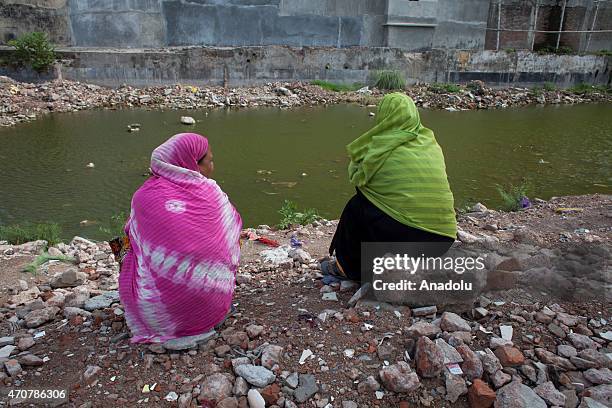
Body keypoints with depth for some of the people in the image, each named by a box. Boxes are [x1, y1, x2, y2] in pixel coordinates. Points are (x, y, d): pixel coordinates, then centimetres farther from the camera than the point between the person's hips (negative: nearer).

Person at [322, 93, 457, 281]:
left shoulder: (380, 147, -4)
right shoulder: (433, 145, 9)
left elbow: (355, 175, 11)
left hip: (403, 236, -6)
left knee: (357, 206, 15)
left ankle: (349, 267, 26)